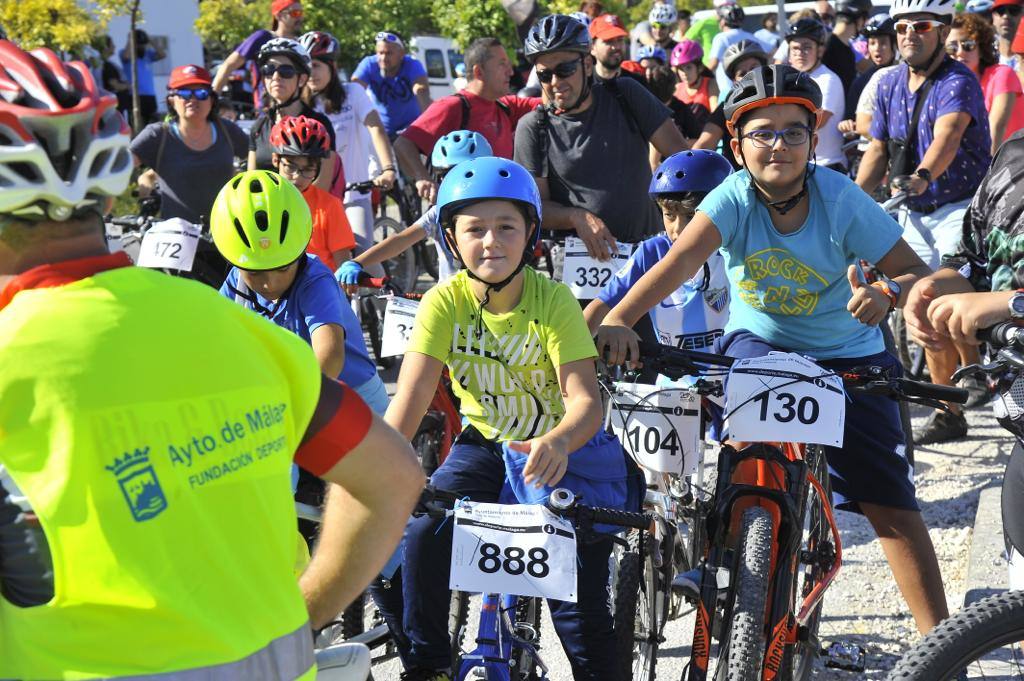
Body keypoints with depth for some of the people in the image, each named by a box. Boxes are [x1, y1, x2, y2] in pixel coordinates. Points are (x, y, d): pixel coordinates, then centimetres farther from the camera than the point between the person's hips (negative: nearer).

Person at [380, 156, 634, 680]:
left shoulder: (553, 301, -18)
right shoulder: (445, 302, -13)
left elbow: (585, 398, -27)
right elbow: (411, 395, -21)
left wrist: (557, 442, -50)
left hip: (560, 450, -2)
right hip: (486, 444, 2)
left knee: (577, 581, -18)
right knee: (418, 538, -19)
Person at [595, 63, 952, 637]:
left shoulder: (841, 199, -20)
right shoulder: (734, 198, -18)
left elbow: (919, 273, -22)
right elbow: (681, 259, -34)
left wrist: (887, 295, -46)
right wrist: (618, 319, -50)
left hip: (848, 359, -1)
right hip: (759, 343, 1)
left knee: (891, 504, -5)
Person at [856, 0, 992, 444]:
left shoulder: (958, 82, -17)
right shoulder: (890, 84, 4)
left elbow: (946, 136, -36)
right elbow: (878, 149, 6)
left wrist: (922, 177, -55)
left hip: (960, 207, -6)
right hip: (914, 212, 6)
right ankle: (949, 413, 16)